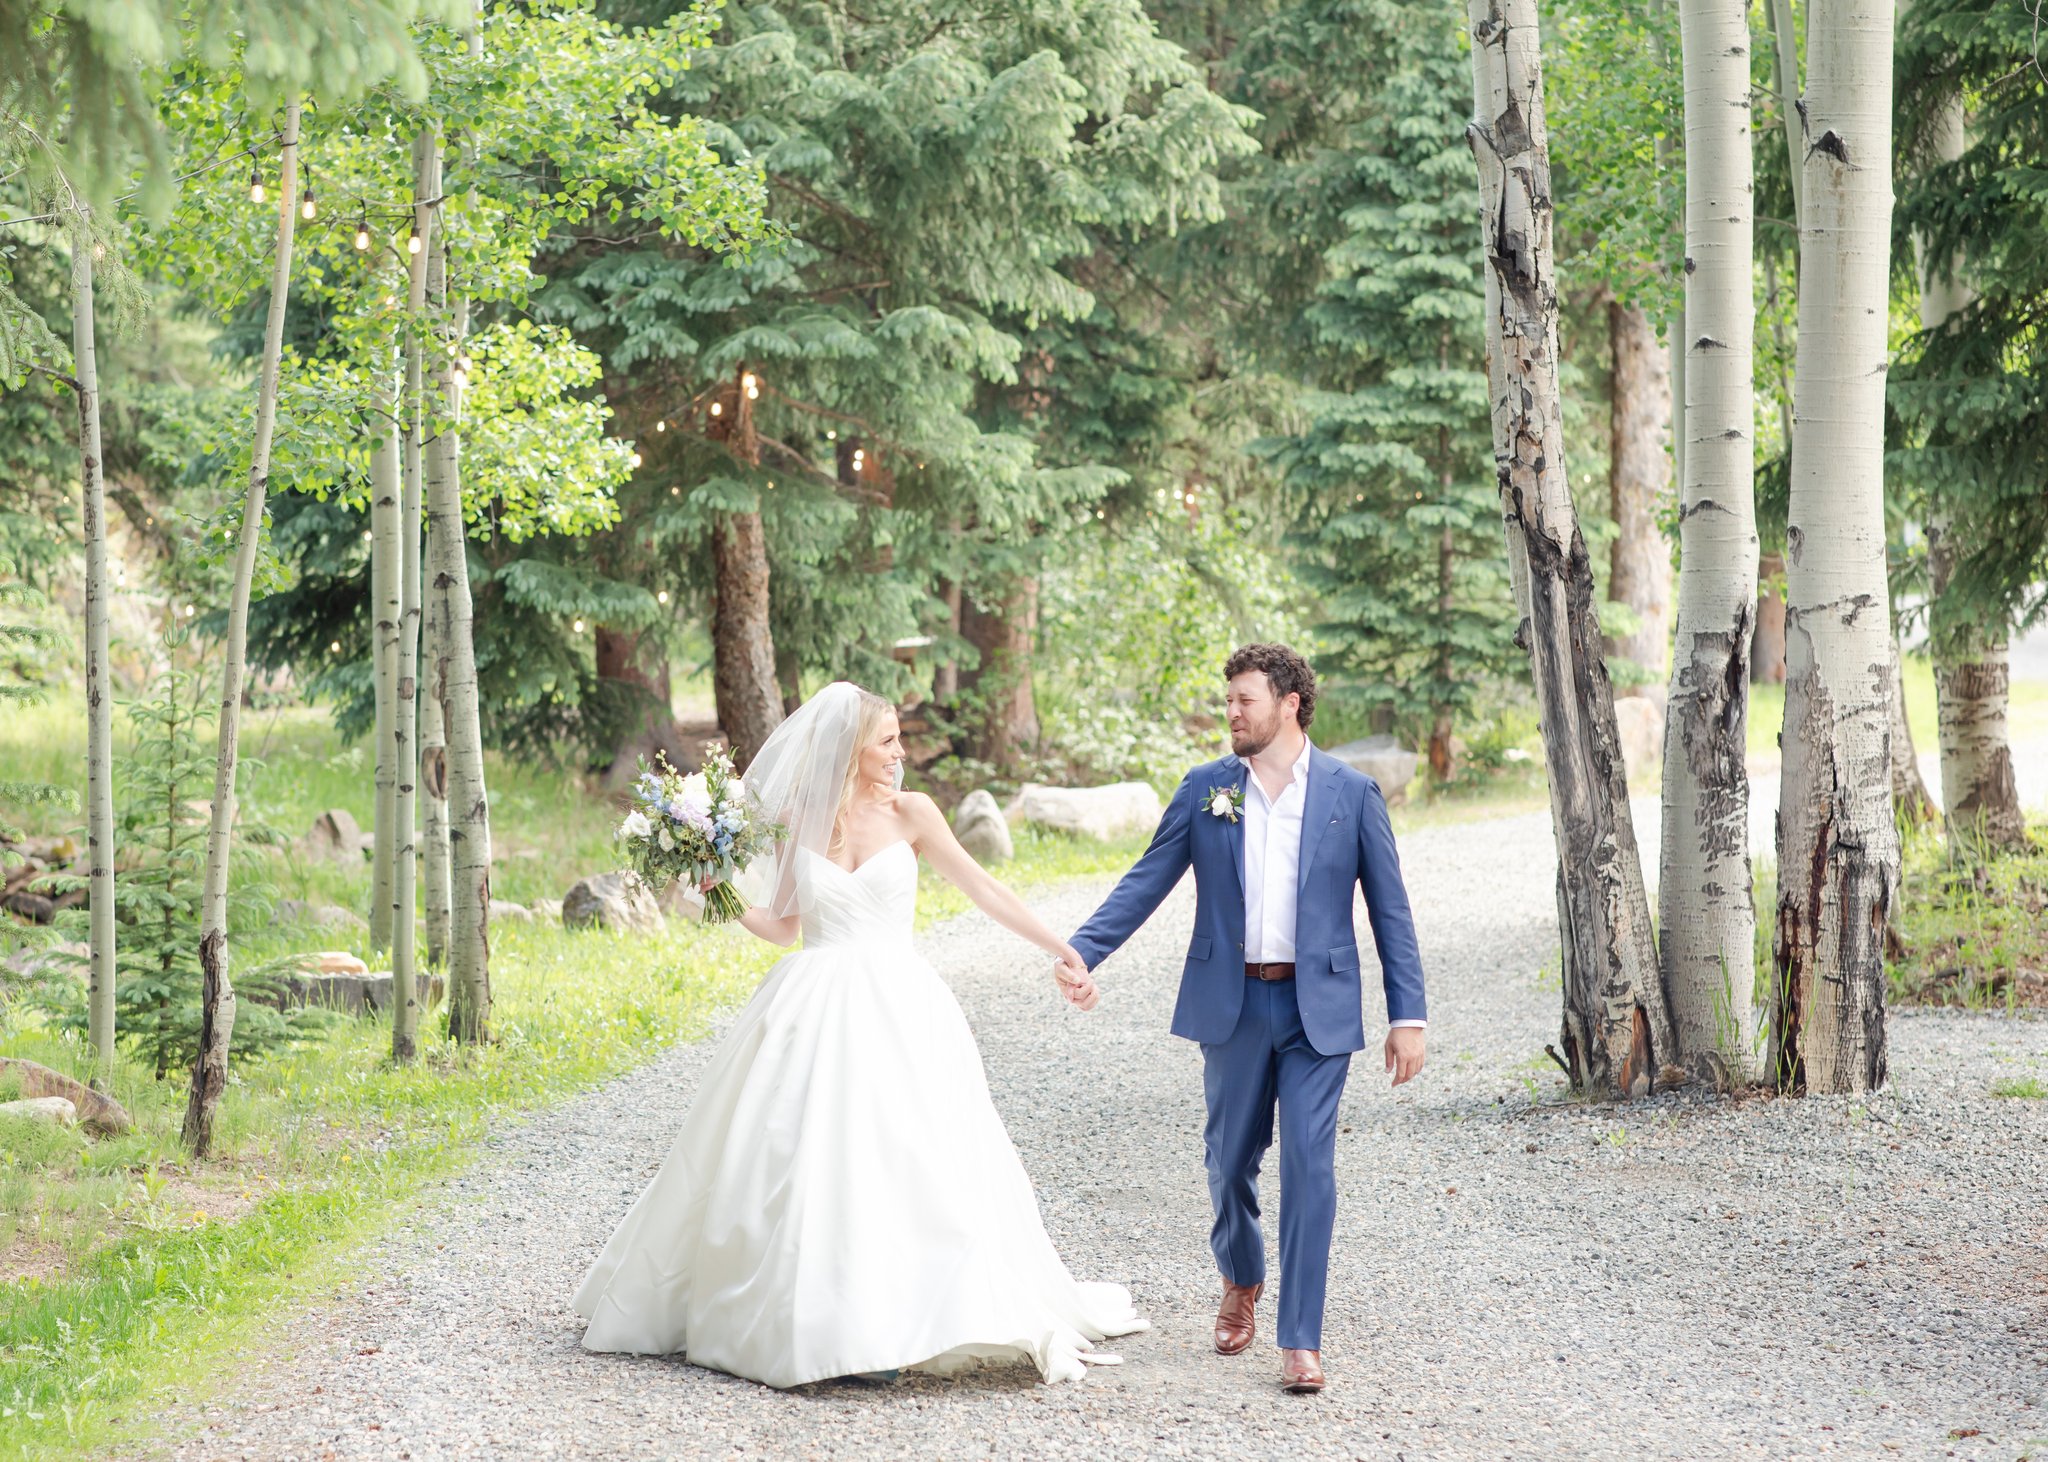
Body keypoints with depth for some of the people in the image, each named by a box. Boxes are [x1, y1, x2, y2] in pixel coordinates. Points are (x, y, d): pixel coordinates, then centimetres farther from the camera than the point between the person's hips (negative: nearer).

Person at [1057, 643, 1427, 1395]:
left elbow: (1389, 909, 1)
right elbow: (1147, 880, 2)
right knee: (1230, 1161, 11)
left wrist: (1408, 1015, -4)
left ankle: (1301, 1340, -3)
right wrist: (1083, 952, -12)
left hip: (1317, 1008, -2)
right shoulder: (1204, 790, 4)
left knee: (1309, 1165, -8)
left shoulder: (1352, 794, 0)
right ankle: (1240, 1282, 40)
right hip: (1233, 1004, 2)